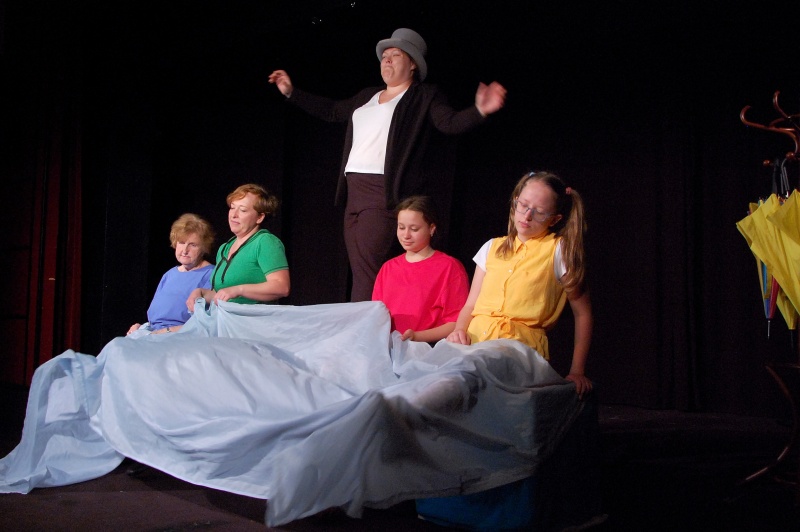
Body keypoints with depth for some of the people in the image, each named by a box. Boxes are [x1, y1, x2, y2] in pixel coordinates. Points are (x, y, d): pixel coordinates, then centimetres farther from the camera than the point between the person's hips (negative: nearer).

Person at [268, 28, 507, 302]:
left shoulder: (424, 97, 3)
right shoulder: (367, 96, 24)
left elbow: (451, 123, -12)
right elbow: (331, 110, 34)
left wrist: (479, 111, -32)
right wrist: (291, 92, 35)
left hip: (385, 193, -7)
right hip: (353, 190, 7)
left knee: (367, 272, -17)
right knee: (359, 272, 6)